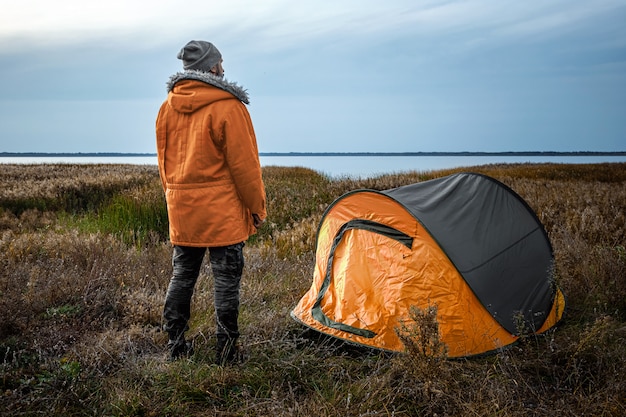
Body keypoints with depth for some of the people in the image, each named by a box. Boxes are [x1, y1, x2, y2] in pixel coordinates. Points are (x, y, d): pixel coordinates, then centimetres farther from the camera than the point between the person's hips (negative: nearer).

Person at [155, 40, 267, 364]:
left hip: (181, 210, 6)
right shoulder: (227, 107, -13)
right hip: (223, 210, -6)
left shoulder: (168, 106, 7)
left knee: (181, 275, 14)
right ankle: (225, 351, 11)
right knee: (226, 279, 4)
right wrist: (257, 207, -2)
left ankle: (176, 346, 22)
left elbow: (164, 159, 14)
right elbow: (244, 164, -12)